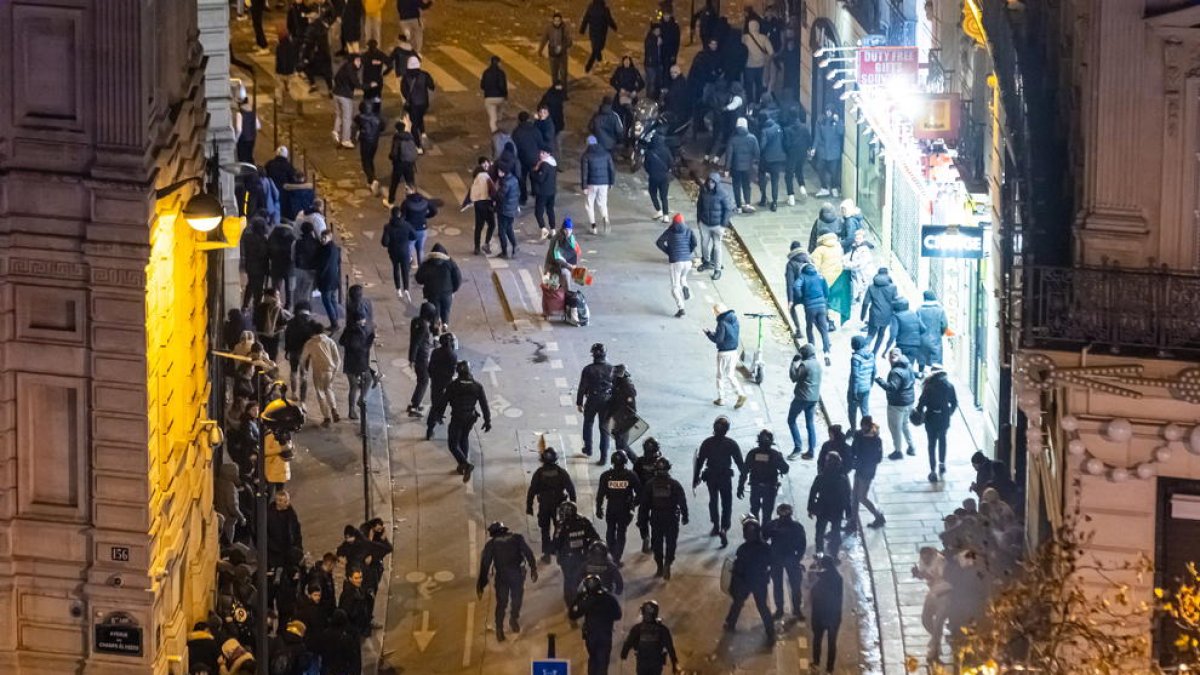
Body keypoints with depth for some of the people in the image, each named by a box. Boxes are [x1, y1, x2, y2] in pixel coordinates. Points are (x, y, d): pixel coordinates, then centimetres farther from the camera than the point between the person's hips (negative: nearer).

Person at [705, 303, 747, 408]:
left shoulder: (722, 323, -21)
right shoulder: (734, 319, 4)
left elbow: (718, 339, -20)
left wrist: (708, 333, -4)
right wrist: (714, 333, 15)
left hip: (724, 352, -7)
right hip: (734, 351, 7)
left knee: (721, 376, 9)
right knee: (730, 375, 16)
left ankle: (721, 398, 17)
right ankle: (741, 394, 3)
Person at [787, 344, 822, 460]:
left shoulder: (805, 365, -17)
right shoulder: (817, 364, 10)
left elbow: (794, 377, -11)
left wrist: (794, 363, -4)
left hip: (802, 397, -7)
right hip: (814, 398, 7)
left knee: (791, 420, 6)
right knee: (810, 424, 10)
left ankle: (797, 448, -2)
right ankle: (811, 451, 8)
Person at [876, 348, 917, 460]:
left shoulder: (896, 372, -26)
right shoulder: (908, 368, 3)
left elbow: (891, 387, -33)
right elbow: (913, 380, 15)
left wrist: (879, 380, -30)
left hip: (897, 404, -9)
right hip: (909, 401, 9)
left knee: (895, 427, 4)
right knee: (905, 424, 26)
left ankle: (897, 451, 12)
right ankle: (911, 447, 33)